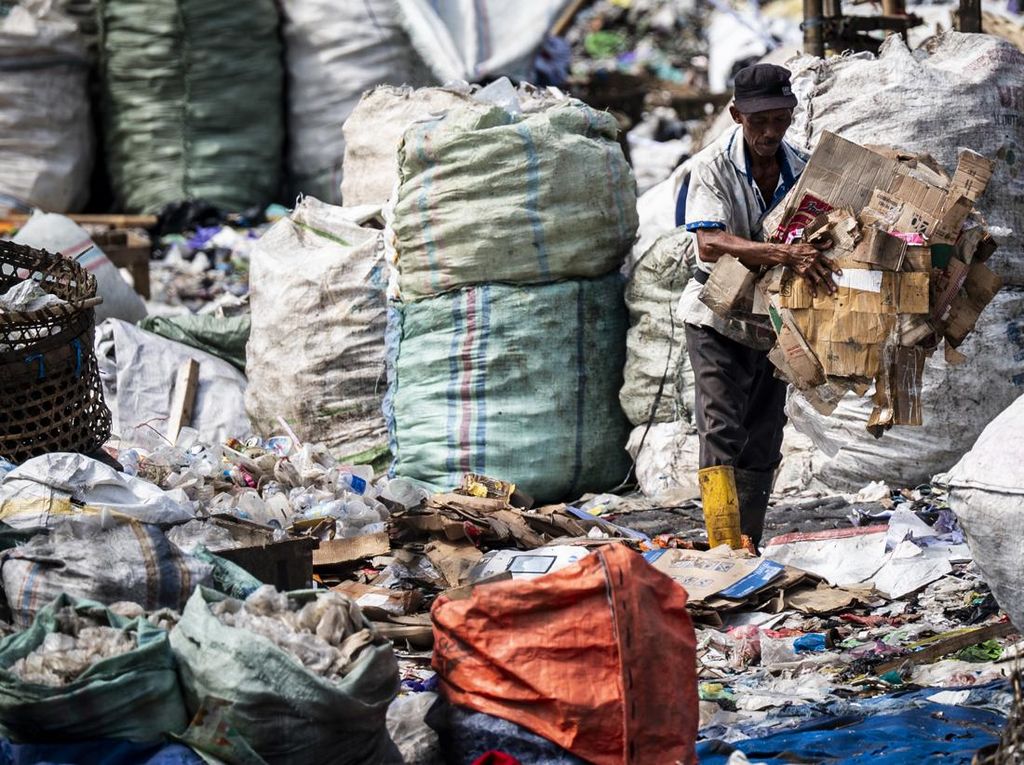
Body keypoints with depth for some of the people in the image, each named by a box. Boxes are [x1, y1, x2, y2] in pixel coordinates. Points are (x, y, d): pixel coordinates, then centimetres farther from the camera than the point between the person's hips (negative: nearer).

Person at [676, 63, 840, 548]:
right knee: (721, 433, -15)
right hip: (718, 319, -5)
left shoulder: (800, 170, 1)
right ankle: (726, 547, -21)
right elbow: (710, 244, -28)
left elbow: (823, 235, 3)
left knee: (763, 446, 8)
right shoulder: (713, 167, -13)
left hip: (772, 322, 5)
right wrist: (783, 255, -41)